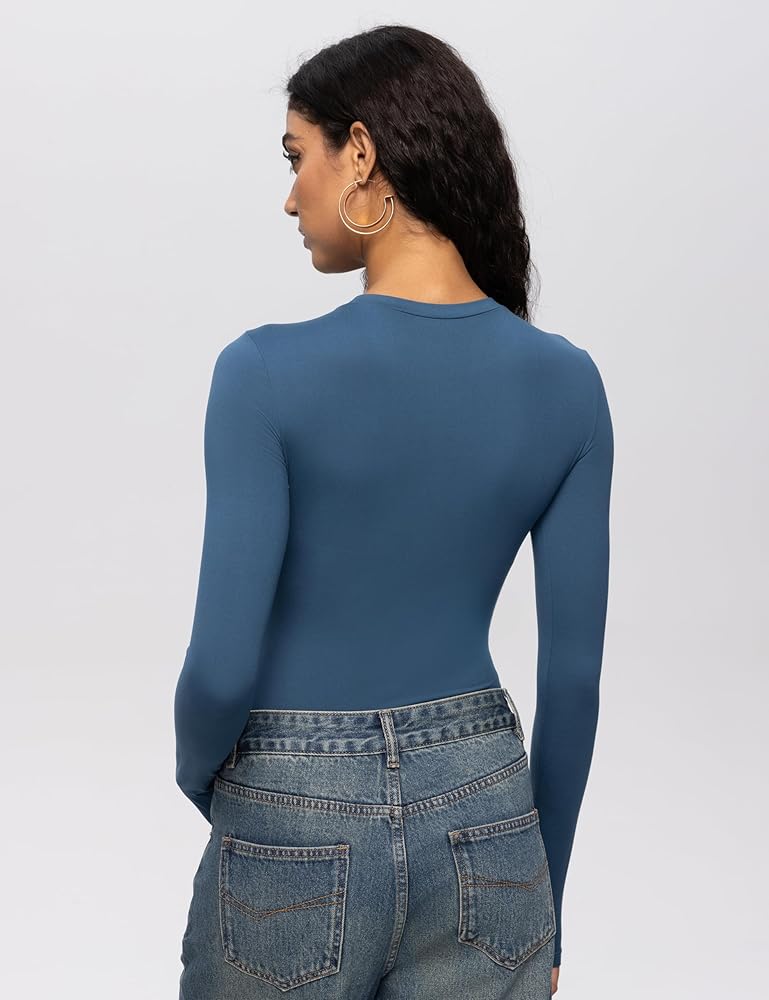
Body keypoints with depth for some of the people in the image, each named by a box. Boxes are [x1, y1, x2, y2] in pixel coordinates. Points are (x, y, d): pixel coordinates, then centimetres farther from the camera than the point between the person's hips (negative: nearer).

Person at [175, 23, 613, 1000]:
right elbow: (574, 671, -1)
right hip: (484, 827, 3)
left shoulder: (269, 373, -18)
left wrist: (198, 773, 7)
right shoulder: (566, 381, -5)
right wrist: (542, 891, 11)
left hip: (297, 841, -3)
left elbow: (223, 663, -17)